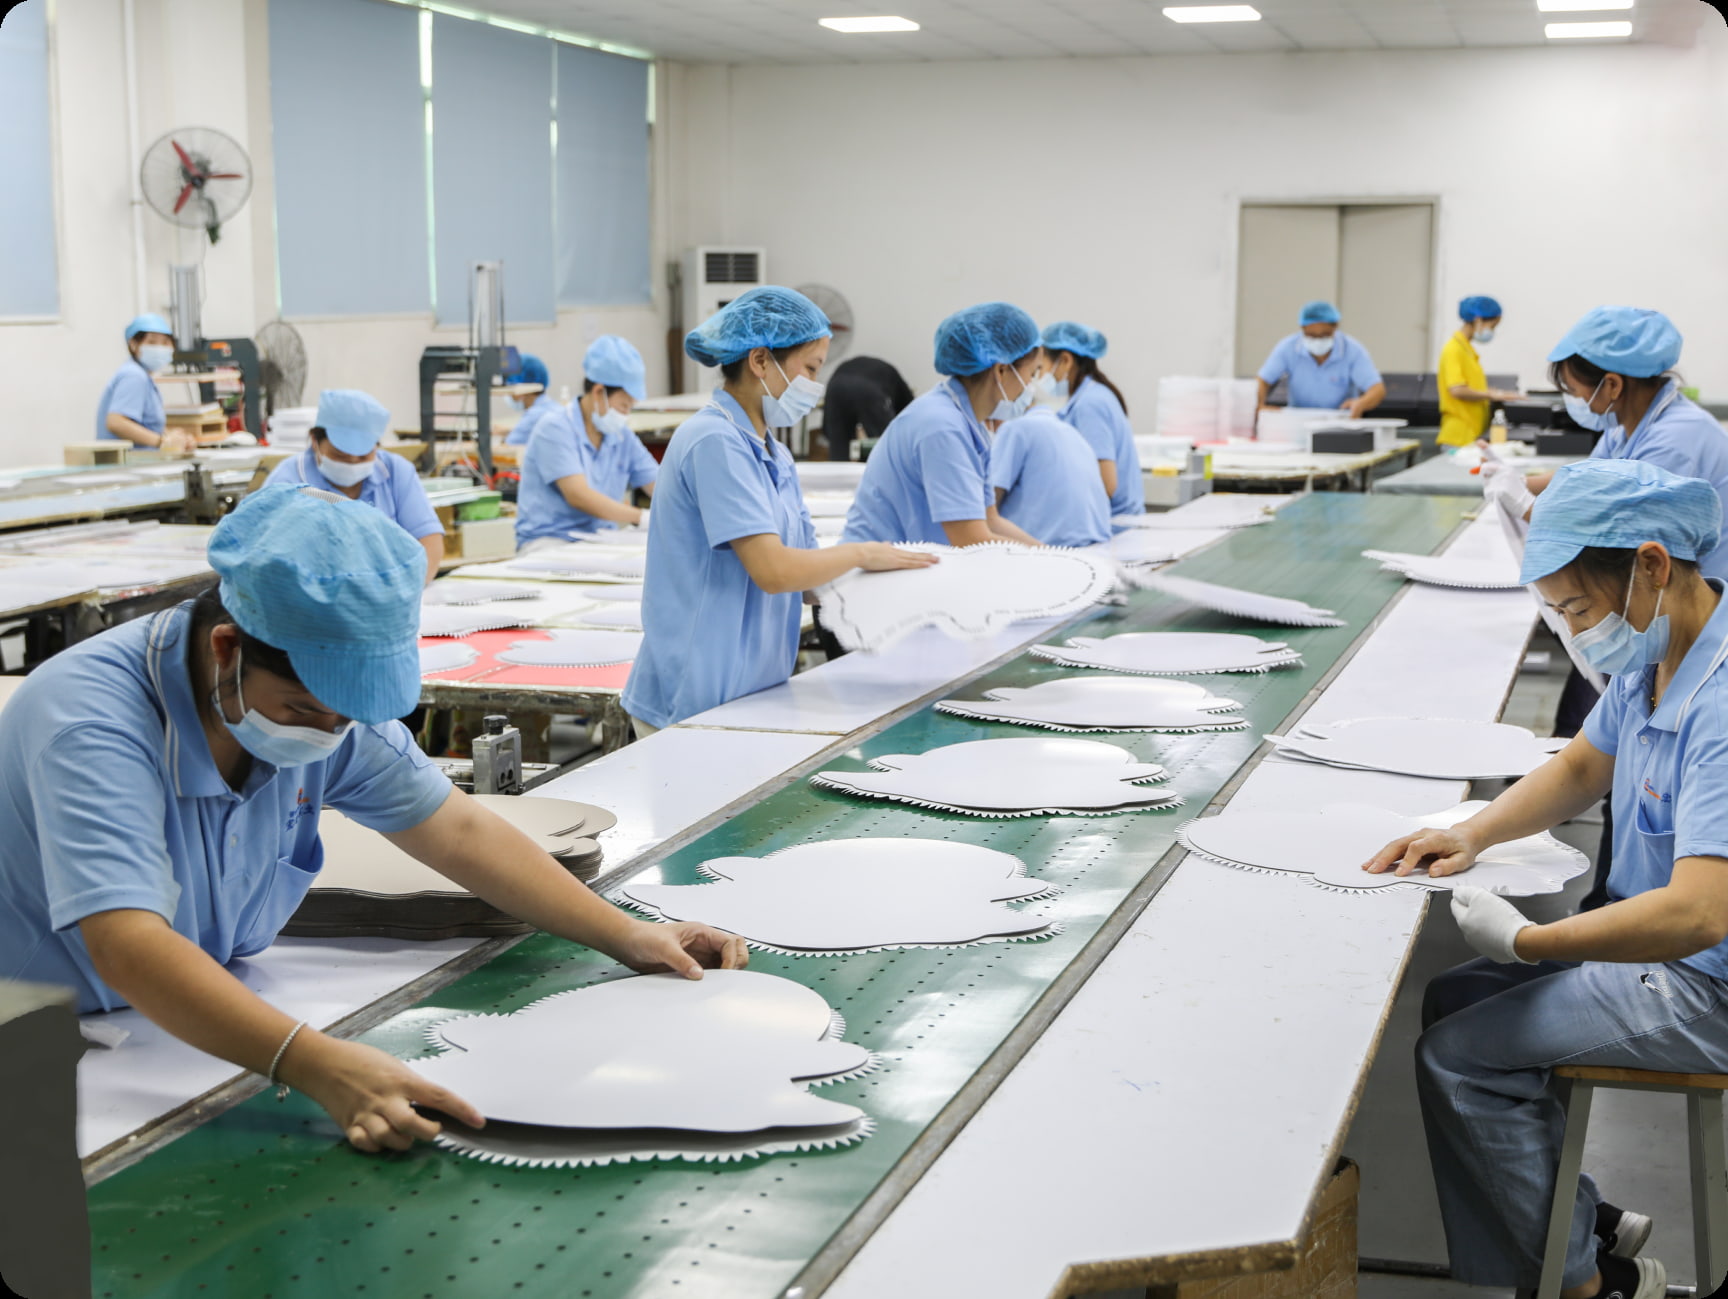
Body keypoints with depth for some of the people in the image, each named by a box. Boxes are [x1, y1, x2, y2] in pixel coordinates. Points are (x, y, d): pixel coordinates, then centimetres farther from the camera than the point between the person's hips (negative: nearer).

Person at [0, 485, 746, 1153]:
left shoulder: (328, 697, -7)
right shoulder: (91, 718, -28)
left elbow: (461, 834, 3)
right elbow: (129, 949, -40)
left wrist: (628, 938, -6)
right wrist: (316, 1066, -52)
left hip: (204, 1034, 6)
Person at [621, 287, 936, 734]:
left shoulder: (774, 454, 14)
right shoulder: (715, 442, -16)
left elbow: (807, 568, 11)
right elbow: (772, 570, -23)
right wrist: (862, 553, -9)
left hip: (749, 693, 9)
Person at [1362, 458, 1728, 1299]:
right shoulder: (1652, 657, 0)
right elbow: (1582, 767, 18)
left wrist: (1526, 941, -27)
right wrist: (1474, 834, 2)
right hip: (1659, 946, 10)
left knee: (1458, 1057, -11)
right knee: (1452, 1003, 15)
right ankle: (1585, 1224, 21)